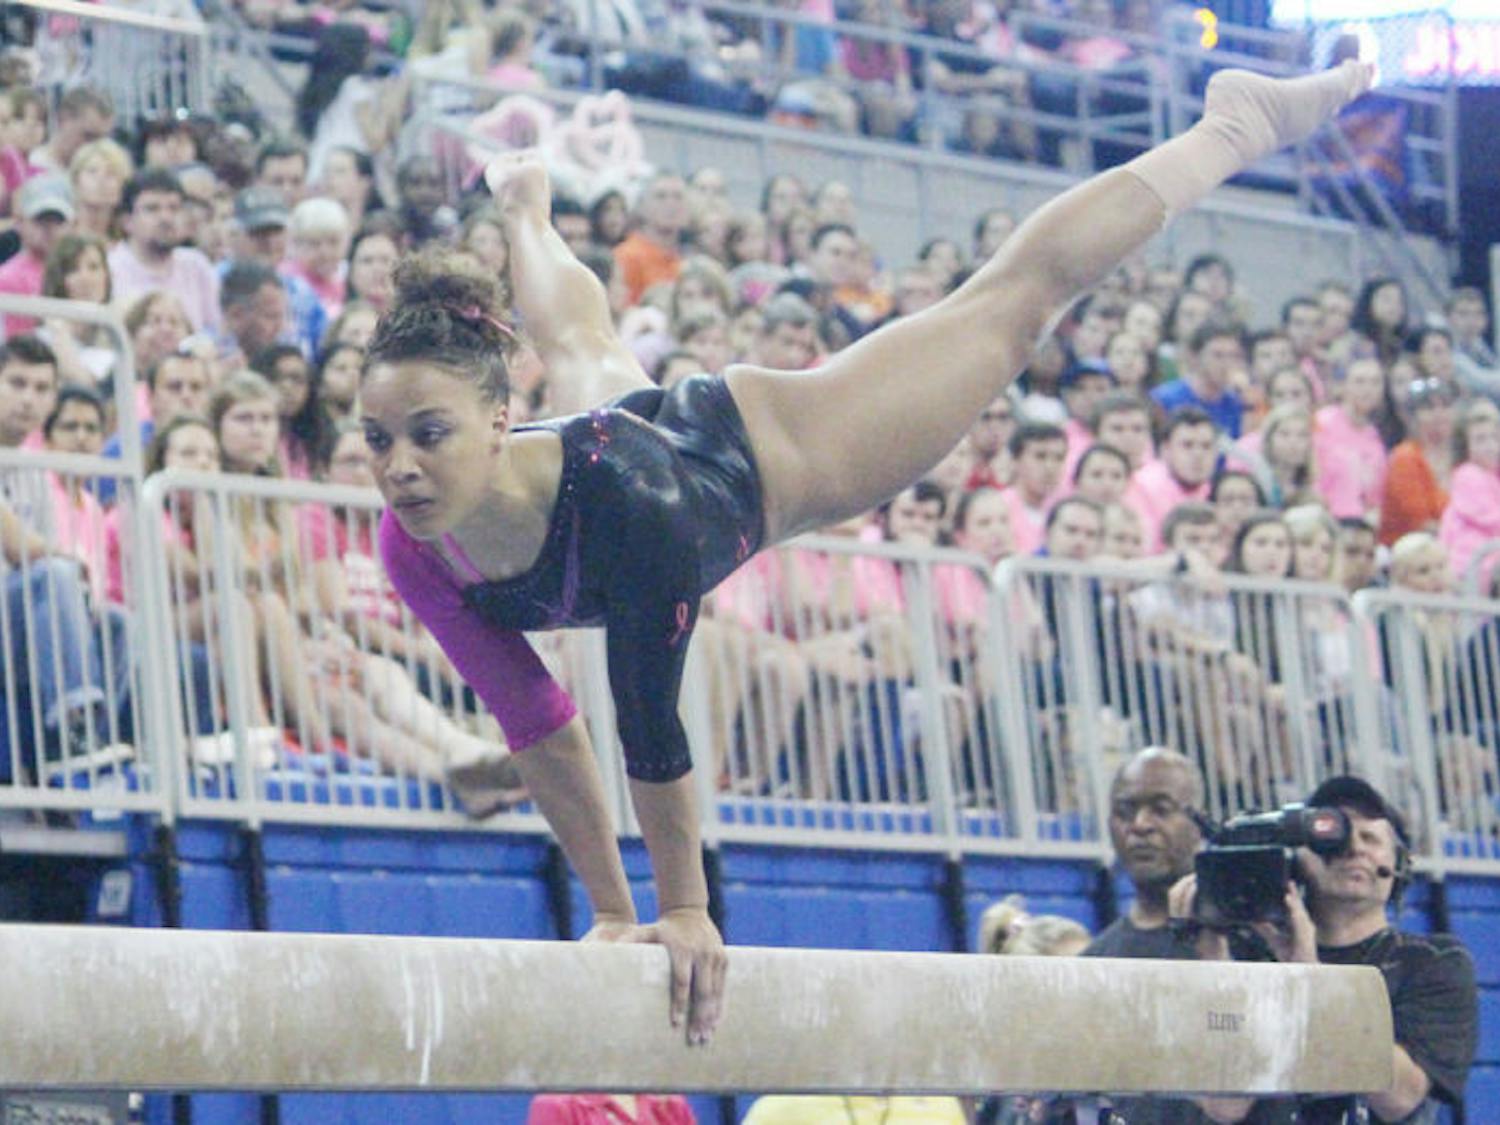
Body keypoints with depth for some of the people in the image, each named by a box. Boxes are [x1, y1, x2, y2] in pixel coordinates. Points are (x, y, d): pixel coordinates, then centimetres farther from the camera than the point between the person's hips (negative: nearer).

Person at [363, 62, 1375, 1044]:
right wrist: (613, 914, -19)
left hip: (778, 444, -5)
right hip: (635, 416, 5)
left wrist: (686, 914, -31)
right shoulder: (414, 549, -33)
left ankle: (1232, 124, 38)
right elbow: (535, 722, -21)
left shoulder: (616, 491, -48)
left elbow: (648, 717, -40)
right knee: (583, 355, 41)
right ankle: (527, 206, 79)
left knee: (1016, 296, 15)